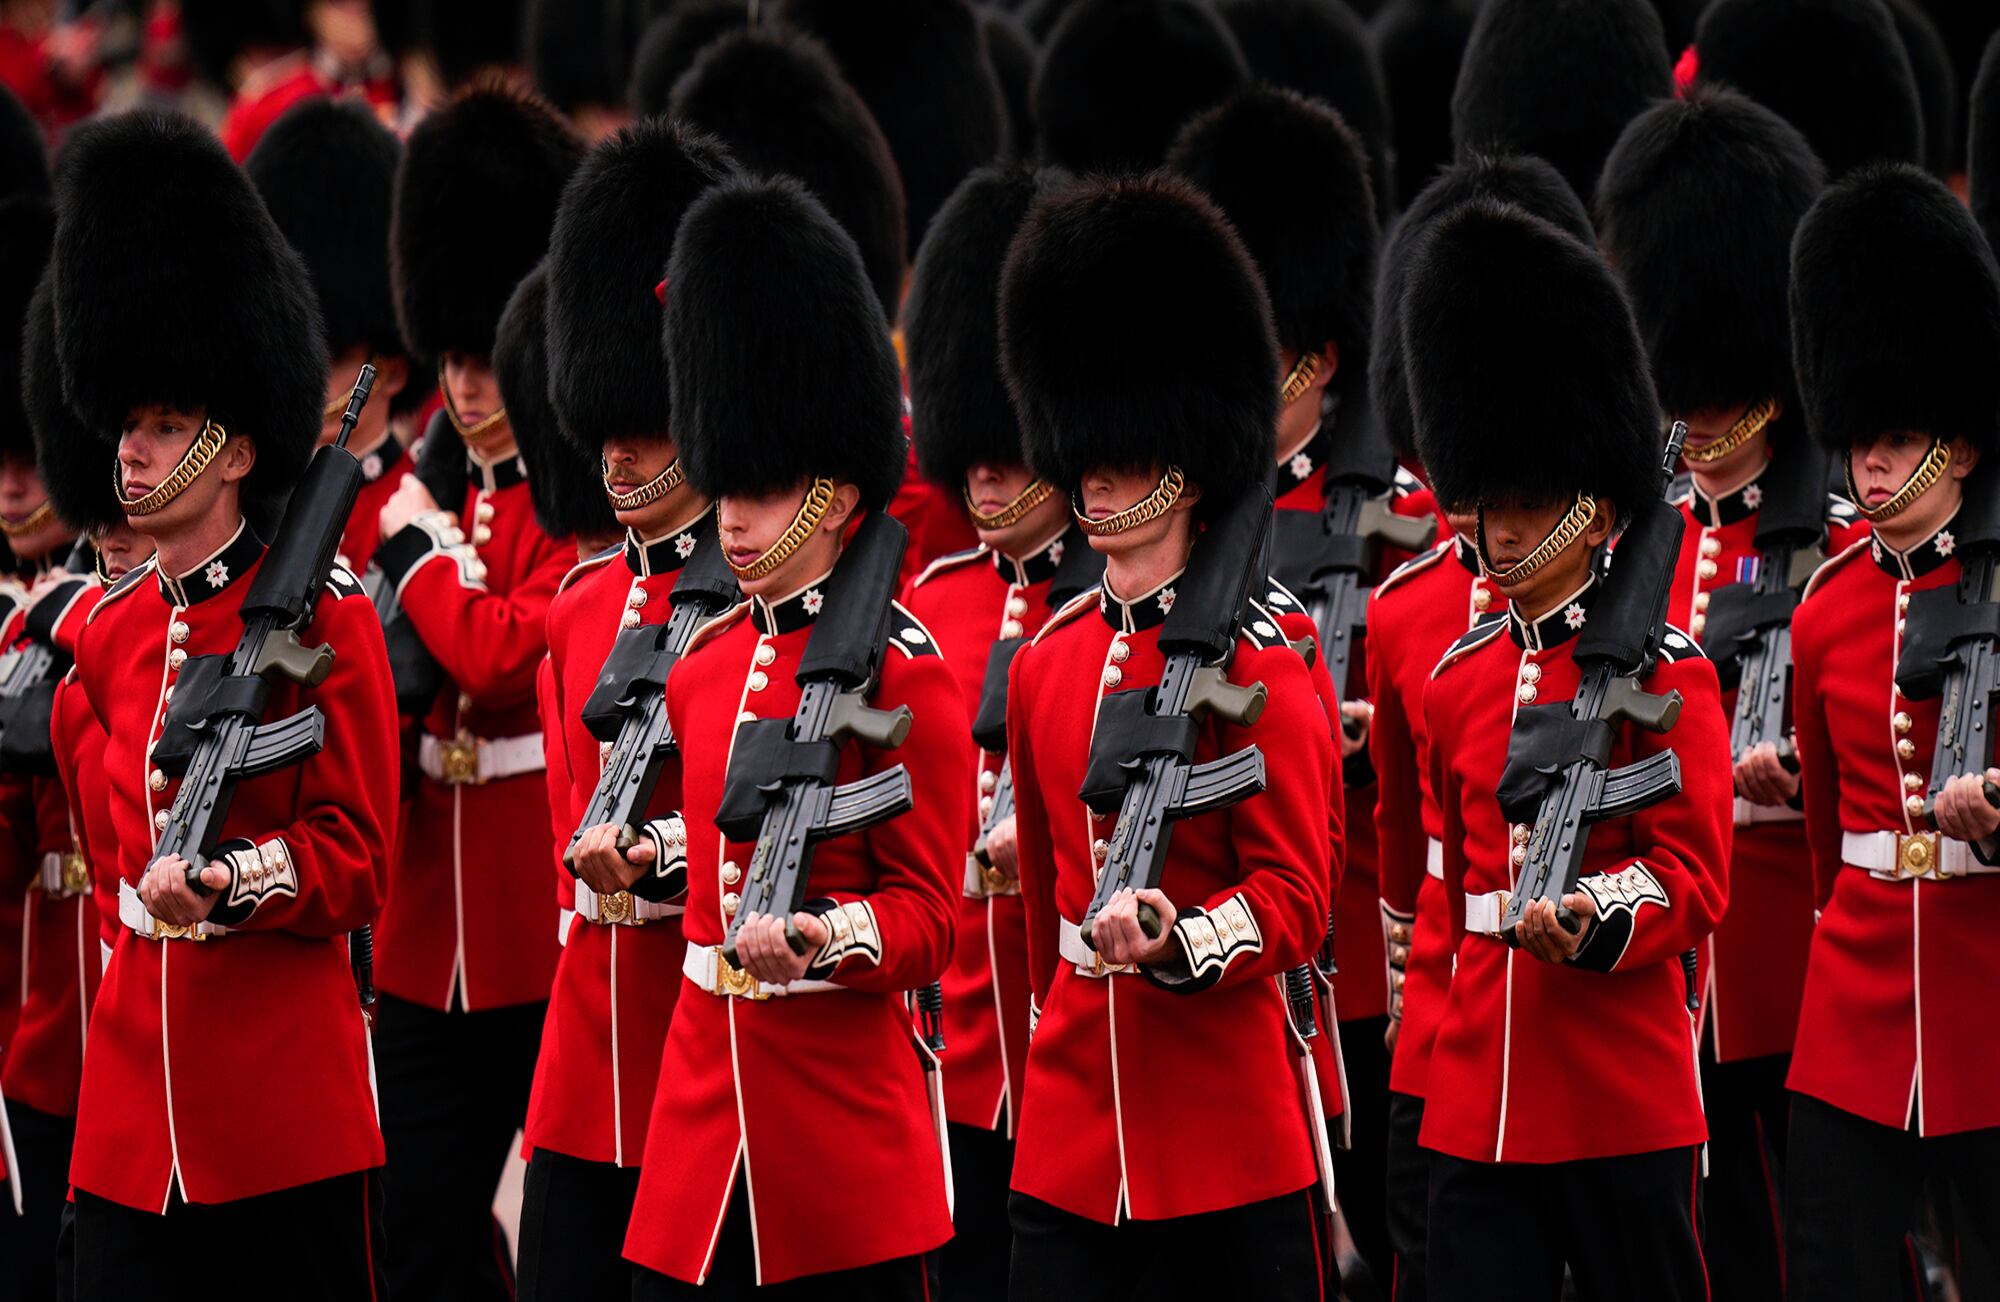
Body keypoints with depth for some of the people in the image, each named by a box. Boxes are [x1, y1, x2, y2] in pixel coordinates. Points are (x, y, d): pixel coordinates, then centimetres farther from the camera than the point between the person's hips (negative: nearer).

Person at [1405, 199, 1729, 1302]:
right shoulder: (1458, 680, 12)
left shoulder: (1664, 671, -3)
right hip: (1477, 1104, 4)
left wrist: (1591, 920, -25)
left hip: (1624, 1099, -4)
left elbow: (1694, 878, -7)